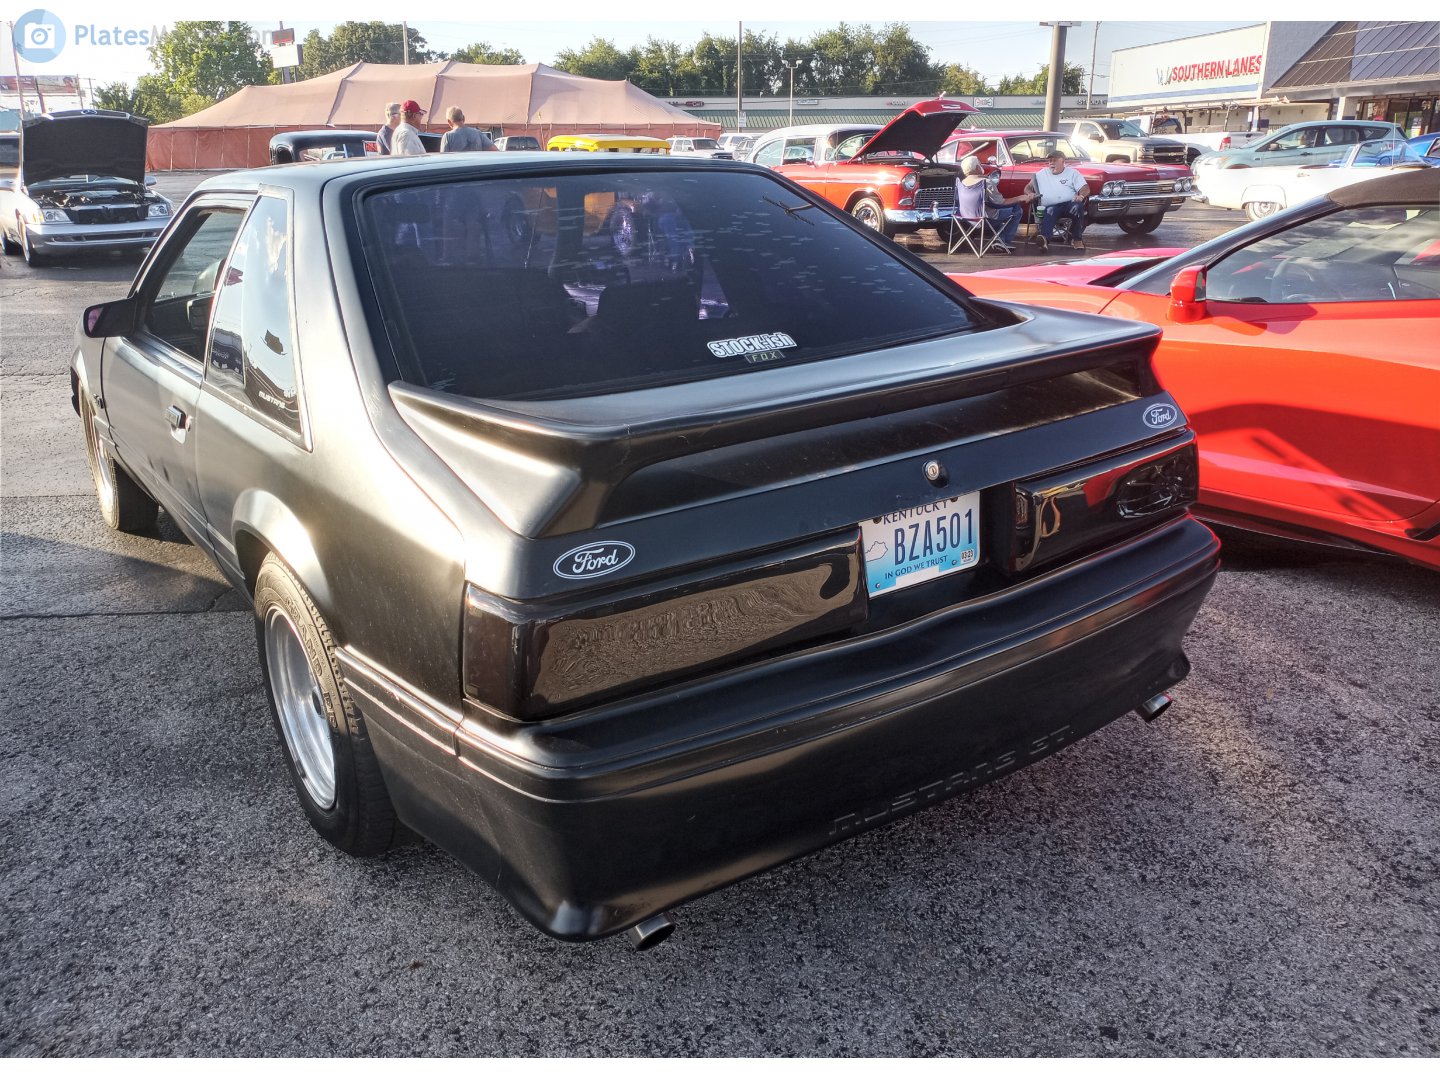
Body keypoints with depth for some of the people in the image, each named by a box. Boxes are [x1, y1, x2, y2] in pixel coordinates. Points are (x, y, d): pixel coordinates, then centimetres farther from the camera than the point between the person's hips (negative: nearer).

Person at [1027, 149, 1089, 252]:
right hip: (1050, 206, 0)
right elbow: (1028, 188, 22)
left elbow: (1085, 188, 7)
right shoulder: (1041, 174, 25)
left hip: (1069, 204, 0)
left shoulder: (1072, 173, 18)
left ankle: (1076, 238, -19)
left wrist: (1081, 195, -18)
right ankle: (1045, 239, -64)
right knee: (1049, 212, -36)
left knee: (1078, 207, -34)